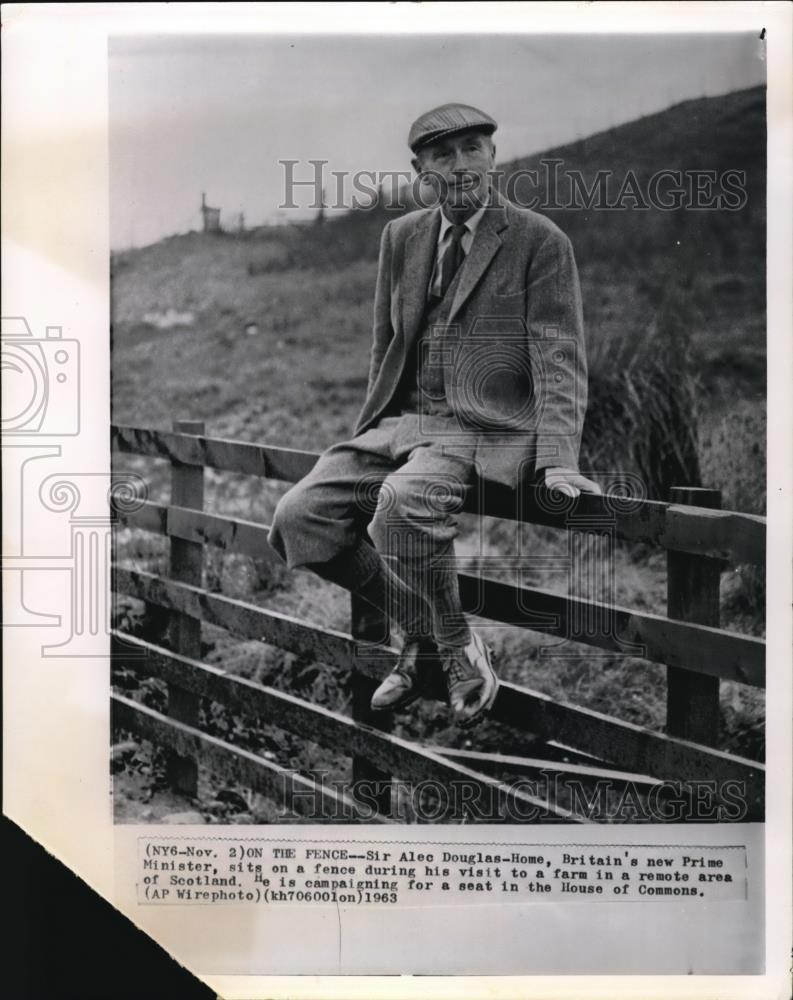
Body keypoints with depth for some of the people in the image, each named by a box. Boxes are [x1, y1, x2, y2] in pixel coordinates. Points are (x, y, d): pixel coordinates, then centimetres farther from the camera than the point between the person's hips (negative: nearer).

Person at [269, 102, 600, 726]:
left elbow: (559, 359, -7)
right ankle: (424, 628, 6)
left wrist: (557, 459, -19)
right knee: (299, 518, -12)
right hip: (404, 423, 6)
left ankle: (455, 643, -9)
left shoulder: (540, 242, -2)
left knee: (404, 499, -36)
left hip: (489, 430, -6)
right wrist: (374, 432, 13)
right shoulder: (402, 237, 14)